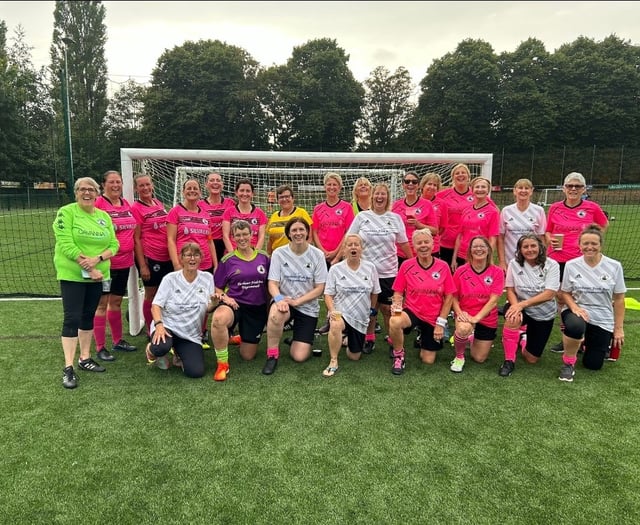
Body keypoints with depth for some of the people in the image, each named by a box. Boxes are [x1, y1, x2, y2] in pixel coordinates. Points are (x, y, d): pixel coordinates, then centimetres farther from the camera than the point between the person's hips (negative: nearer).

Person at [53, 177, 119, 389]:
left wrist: (97, 259, -17)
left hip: (98, 274, 5)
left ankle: (85, 358, 25)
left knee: (88, 316, 13)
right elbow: (65, 245, -16)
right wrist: (89, 269, -19)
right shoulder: (66, 212, -7)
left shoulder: (104, 216, 8)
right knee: (72, 318, -5)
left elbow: (114, 244, 3)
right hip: (72, 274, -5)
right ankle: (68, 368, 1)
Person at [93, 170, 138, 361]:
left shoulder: (126, 203, 10)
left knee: (117, 301, 17)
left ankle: (118, 341, 30)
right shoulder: (99, 203, -10)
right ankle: (100, 348, 12)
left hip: (124, 261, 7)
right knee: (102, 303, 2)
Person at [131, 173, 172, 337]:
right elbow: (136, 238, -9)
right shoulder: (136, 208, -8)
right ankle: (151, 331, 19)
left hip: (167, 257, 6)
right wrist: (142, 265, -12)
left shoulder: (159, 204, 10)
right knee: (151, 295, 5)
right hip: (150, 257, -6)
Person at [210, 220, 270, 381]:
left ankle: (242, 338, 43)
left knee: (248, 356, 6)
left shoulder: (264, 257, 3)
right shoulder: (227, 260, -1)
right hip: (234, 304, -2)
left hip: (257, 308, 2)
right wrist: (224, 297, -16)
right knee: (218, 318, -40)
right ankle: (222, 364, -20)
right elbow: (217, 288, 5)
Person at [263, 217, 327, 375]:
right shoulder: (279, 253, -4)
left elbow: (319, 288, -5)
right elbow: (273, 283, -6)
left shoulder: (317, 255, -5)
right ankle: (272, 354, -15)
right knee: (276, 314, -39)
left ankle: (298, 339, 28)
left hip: (308, 307, 0)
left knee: (299, 356, -9)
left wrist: (296, 301, -17)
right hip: (284, 301, 0)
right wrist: (279, 299, -28)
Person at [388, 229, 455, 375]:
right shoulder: (406, 265, -8)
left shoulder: (443, 266, -7)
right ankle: (399, 355, -7)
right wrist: (397, 305, -24)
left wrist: (441, 322, -6)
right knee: (394, 322, -37)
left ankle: (424, 336, 40)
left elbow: (449, 297, -3)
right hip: (412, 311, -1)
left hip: (433, 318, 1)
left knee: (428, 360, 7)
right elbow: (398, 293, -2)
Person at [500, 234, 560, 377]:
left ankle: (525, 337, 41)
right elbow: (510, 290, -7)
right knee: (512, 318, -39)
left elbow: (549, 294, -22)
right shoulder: (514, 264, -10)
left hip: (544, 314, 0)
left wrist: (522, 304, -31)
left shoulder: (552, 265, -14)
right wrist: (516, 306, -29)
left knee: (531, 359, 5)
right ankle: (509, 361, -18)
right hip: (521, 308, 0)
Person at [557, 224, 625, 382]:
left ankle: (587, 341, 37)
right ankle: (568, 363, -13)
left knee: (593, 365, 2)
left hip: (603, 320, 2)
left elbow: (619, 299, -1)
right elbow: (564, 293, 2)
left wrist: (618, 328, 0)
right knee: (575, 326, -40)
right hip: (577, 311, -1)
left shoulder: (614, 266, -6)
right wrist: (574, 307, -19)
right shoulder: (571, 265, -6)